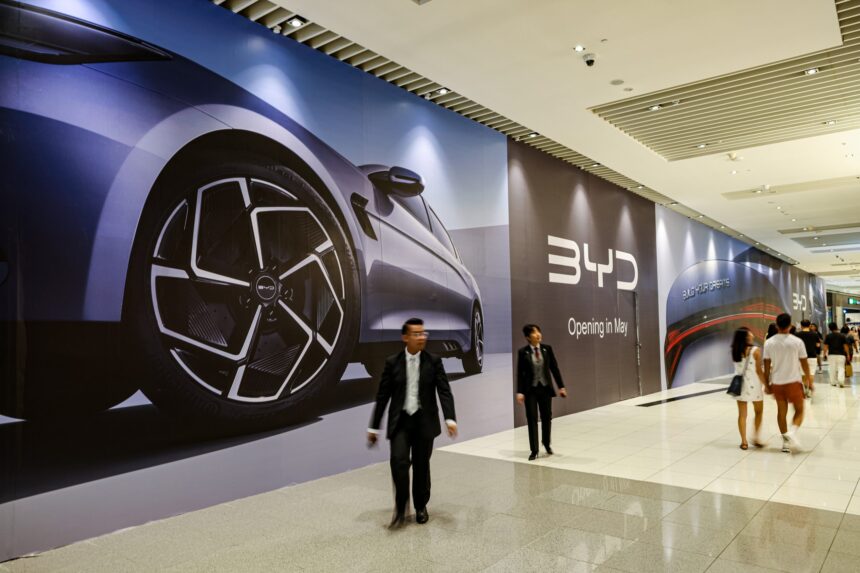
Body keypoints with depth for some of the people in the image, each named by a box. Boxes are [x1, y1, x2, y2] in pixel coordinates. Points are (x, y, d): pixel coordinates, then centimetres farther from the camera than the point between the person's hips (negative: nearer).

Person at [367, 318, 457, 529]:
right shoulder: (392, 362, -2)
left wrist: (450, 419, -22)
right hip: (400, 421, 0)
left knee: (421, 465, 8)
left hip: (424, 421, 1)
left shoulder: (434, 361, -1)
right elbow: (382, 396, 2)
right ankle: (400, 508, 4)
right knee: (399, 461, -16)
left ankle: (421, 506, 30)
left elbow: (444, 391, -7)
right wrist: (374, 427, 3)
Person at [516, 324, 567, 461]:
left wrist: (561, 386, 2)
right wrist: (519, 392, -12)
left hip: (545, 388, 2)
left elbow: (554, 368, 3)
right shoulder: (523, 352, -7)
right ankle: (534, 450, 13)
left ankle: (546, 443, 37)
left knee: (547, 417, 12)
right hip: (530, 389, -2)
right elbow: (520, 373, -6)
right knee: (532, 419, 1)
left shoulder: (547, 349, -1)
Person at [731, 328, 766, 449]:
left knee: (742, 414, 8)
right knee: (758, 412, 17)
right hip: (754, 384, -3)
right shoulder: (755, 351, -12)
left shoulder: (734, 351, 0)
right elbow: (759, 371, -10)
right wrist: (766, 384, -2)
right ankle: (756, 438, 13)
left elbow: (737, 367, 3)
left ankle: (744, 441, 10)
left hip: (740, 384, 3)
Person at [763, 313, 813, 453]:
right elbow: (804, 363, -3)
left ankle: (786, 441, 16)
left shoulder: (769, 342, -4)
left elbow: (767, 366, -1)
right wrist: (808, 379, 12)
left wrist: (767, 384, 7)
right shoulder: (797, 342, -9)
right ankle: (792, 432, -12)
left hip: (777, 383, 2)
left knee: (781, 411, 12)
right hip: (794, 381, -2)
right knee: (799, 410, 12)